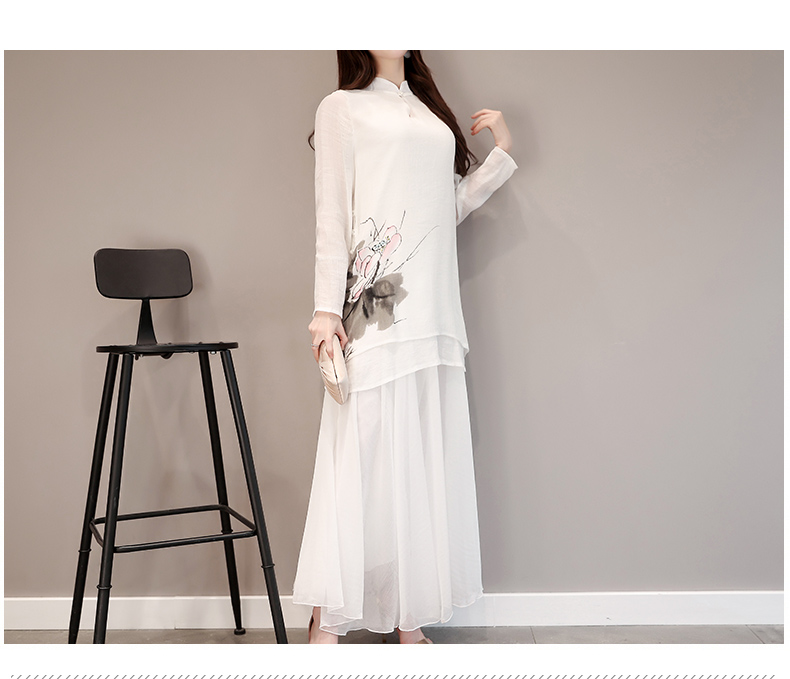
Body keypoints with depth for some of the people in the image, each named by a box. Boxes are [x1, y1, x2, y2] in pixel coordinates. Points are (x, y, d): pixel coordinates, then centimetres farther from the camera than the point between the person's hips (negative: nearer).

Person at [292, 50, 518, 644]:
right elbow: (331, 215, -1)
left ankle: (410, 617, 14)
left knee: (425, 459, 4)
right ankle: (327, 619, 5)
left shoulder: (431, 111, 24)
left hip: (433, 310, 6)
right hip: (374, 310, -5)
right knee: (362, 455, -7)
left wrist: (502, 153, 18)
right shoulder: (342, 108, 8)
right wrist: (327, 308, -9)